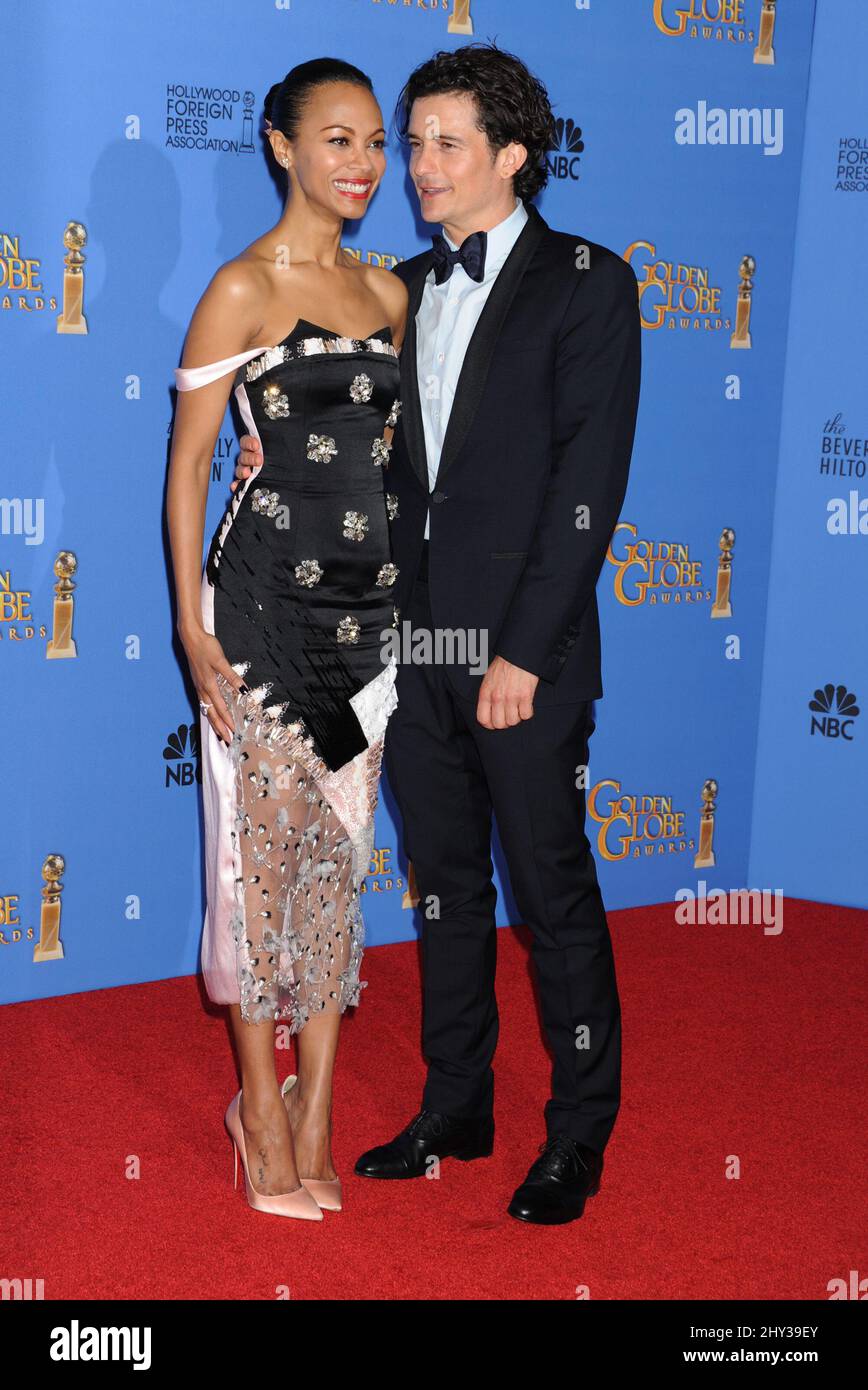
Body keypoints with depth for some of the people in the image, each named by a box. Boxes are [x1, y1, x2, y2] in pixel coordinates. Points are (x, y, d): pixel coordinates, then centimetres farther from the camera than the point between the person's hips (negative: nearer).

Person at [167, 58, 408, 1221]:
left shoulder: (389, 293, 11)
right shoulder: (242, 289, -7)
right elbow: (188, 462, -7)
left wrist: (414, 595, 13)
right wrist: (192, 624, -13)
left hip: (367, 601, 6)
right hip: (266, 595, -6)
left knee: (340, 852, 8)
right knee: (266, 849, 1)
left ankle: (313, 1116, 17)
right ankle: (265, 1116, 13)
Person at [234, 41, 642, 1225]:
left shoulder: (587, 285, -5)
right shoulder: (403, 290, 14)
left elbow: (589, 484, -11)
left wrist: (524, 650, -15)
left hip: (524, 650, -6)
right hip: (415, 640, 6)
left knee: (553, 893, 2)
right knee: (444, 884, 14)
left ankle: (579, 1135, 14)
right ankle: (456, 1108, 27)